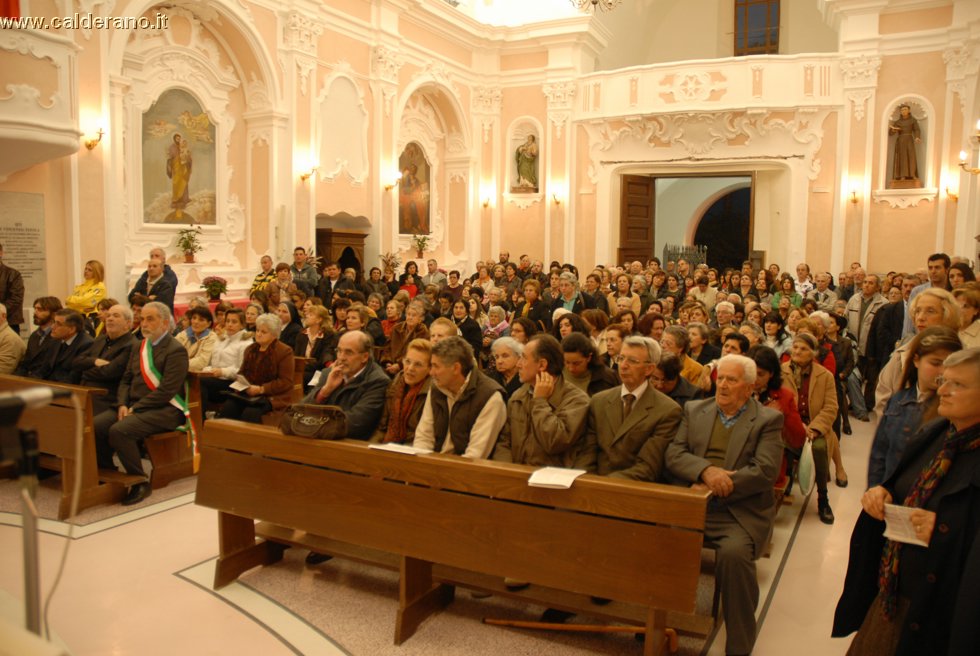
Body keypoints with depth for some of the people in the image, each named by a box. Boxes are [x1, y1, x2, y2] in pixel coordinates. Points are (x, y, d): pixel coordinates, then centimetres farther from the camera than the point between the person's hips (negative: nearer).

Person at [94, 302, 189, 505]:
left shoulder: (176, 351, -9)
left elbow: (166, 391, -17)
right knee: (96, 425, -14)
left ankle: (140, 481, -12)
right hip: (133, 405, 8)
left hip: (163, 410, -8)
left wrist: (135, 409, -17)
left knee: (119, 430, -29)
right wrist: (123, 404, -2)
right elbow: (126, 379, 17)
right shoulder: (139, 348, 18)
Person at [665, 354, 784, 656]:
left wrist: (715, 487, -15)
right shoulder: (694, 410, 16)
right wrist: (706, 470, -15)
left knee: (734, 553, -32)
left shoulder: (768, 420, 6)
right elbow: (674, 455, 5)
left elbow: (765, 471, -7)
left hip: (740, 513, -2)